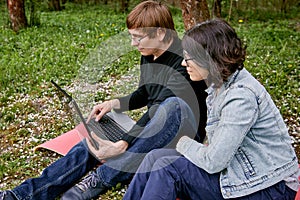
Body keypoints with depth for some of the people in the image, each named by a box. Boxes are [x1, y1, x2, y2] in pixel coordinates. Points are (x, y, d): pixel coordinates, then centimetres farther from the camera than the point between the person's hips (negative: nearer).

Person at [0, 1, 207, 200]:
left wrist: (122, 146, -33)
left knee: (174, 105, -40)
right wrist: (113, 104, -1)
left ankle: (102, 177, -34)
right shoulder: (148, 55, 4)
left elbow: (168, 108, -28)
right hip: (152, 130, 7)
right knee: (92, 144, -10)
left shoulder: (184, 62, -22)